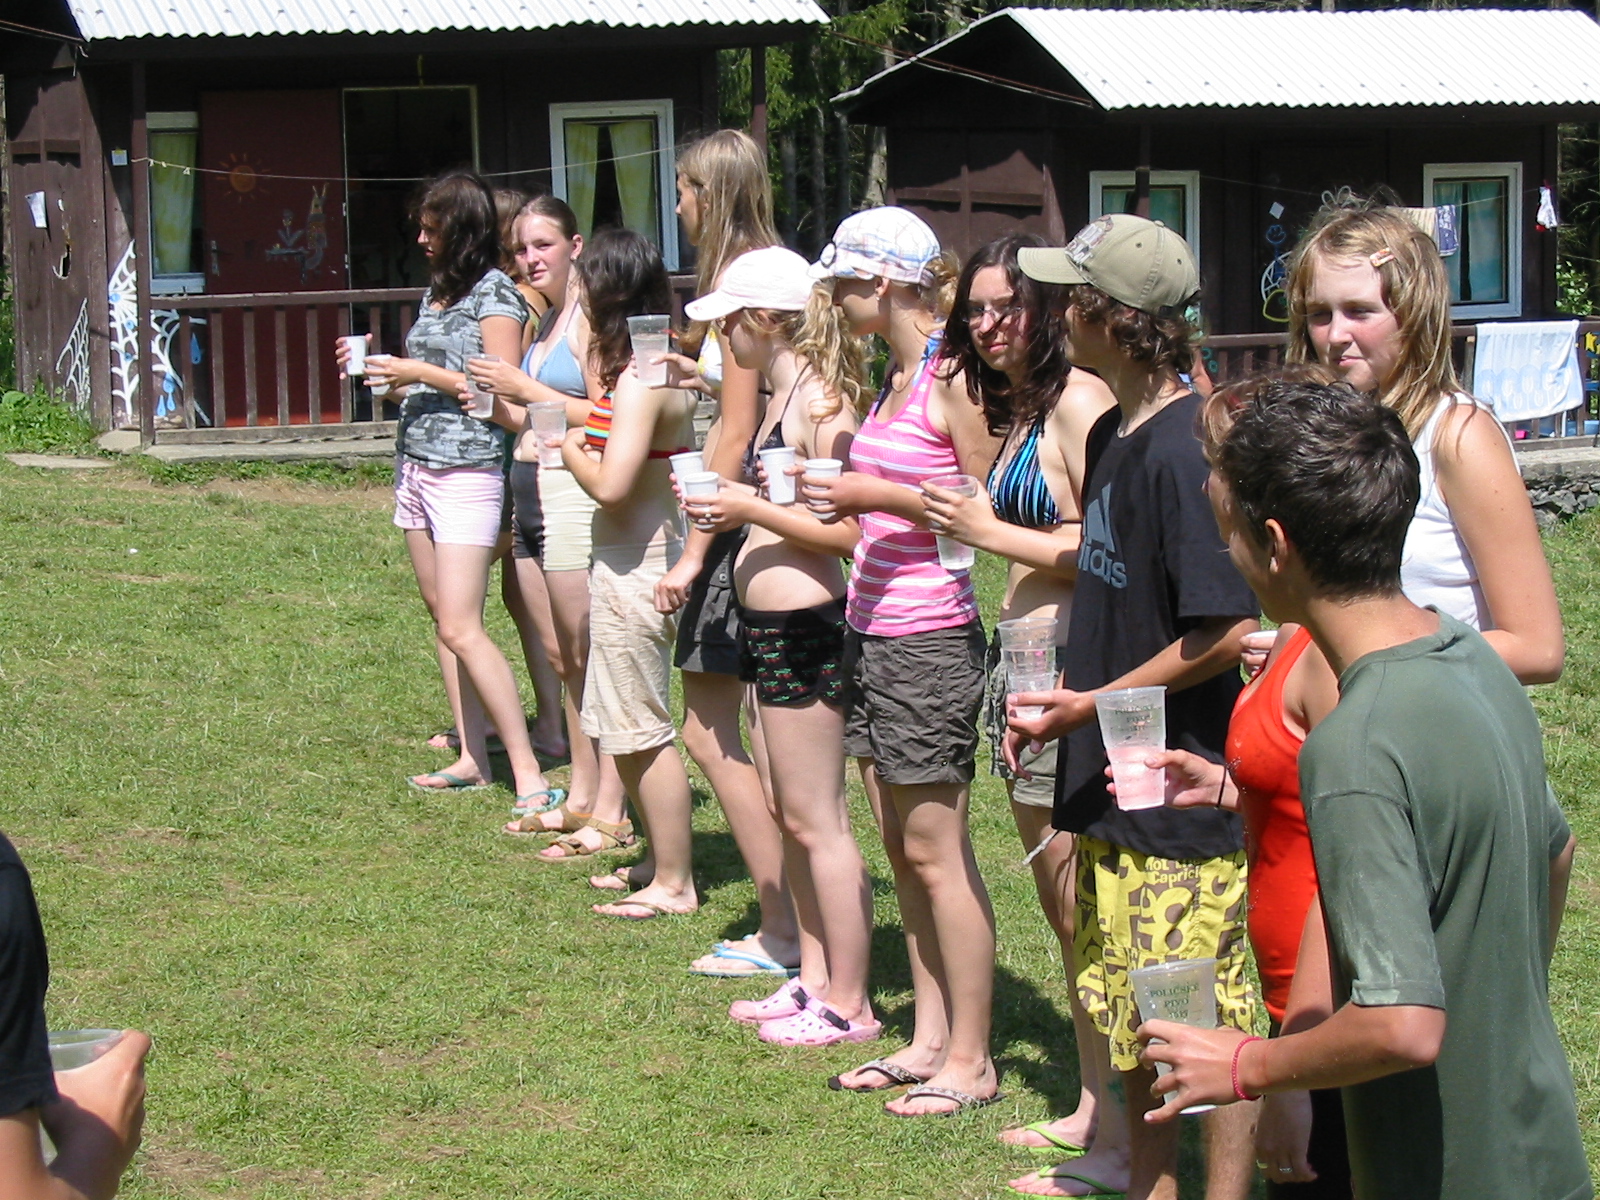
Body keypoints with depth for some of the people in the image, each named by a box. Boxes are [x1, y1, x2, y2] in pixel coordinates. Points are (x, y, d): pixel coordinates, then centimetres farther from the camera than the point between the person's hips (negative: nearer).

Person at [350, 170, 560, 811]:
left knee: (462, 629, -13)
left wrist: (421, 372, -14)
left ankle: (527, 770, -10)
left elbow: (503, 397, -15)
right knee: (442, 616, 8)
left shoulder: (495, 293, -9)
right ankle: (472, 757, 13)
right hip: (415, 463, 9)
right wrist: (379, 369, 6)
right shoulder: (436, 290, 16)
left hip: (466, 470, -9)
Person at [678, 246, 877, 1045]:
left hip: (804, 625, -10)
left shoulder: (819, 400, -16)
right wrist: (728, 507, 6)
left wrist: (749, 509, -20)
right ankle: (815, 978, 27)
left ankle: (848, 1005, 6)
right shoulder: (782, 397, 12)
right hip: (768, 622, 10)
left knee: (816, 822, -3)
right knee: (786, 815, 16)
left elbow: (846, 529, -21)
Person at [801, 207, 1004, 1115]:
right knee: (900, 843, 12)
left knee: (935, 851, -3)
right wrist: (833, 498, 13)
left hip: (931, 633, -9)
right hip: (874, 625, 9)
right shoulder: (896, 374, 13)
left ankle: (971, 1060, 5)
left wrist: (875, 493, -19)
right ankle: (931, 1039, 20)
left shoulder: (952, 378, -14)